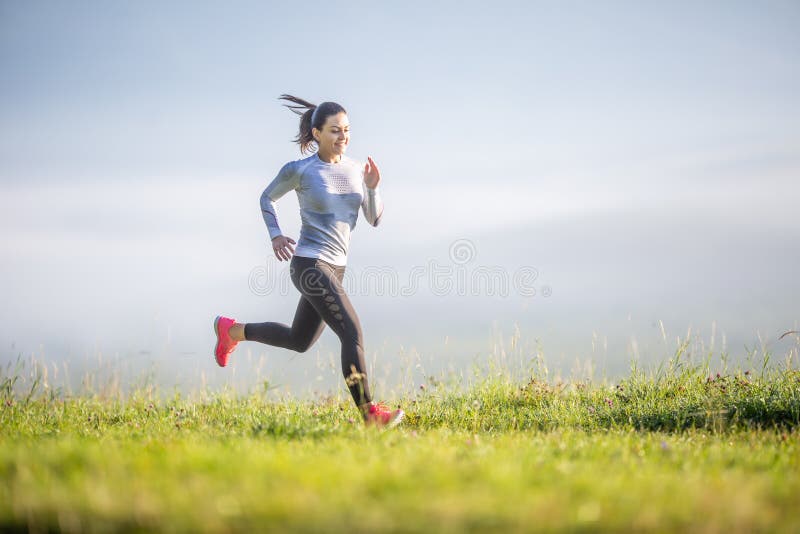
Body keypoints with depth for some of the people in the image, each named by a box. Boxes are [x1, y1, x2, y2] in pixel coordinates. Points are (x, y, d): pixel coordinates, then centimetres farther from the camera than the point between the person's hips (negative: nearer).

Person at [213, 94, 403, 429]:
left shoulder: (355, 168, 5)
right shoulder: (299, 170, -8)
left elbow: (374, 219, 5)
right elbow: (267, 198, 9)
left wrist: (372, 187, -11)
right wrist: (275, 235, -3)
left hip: (335, 268, 8)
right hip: (310, 265, -8)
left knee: (299, 342, 21)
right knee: (352, 333, -20)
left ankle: (232, 331, 41)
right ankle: (369, 413, -17)